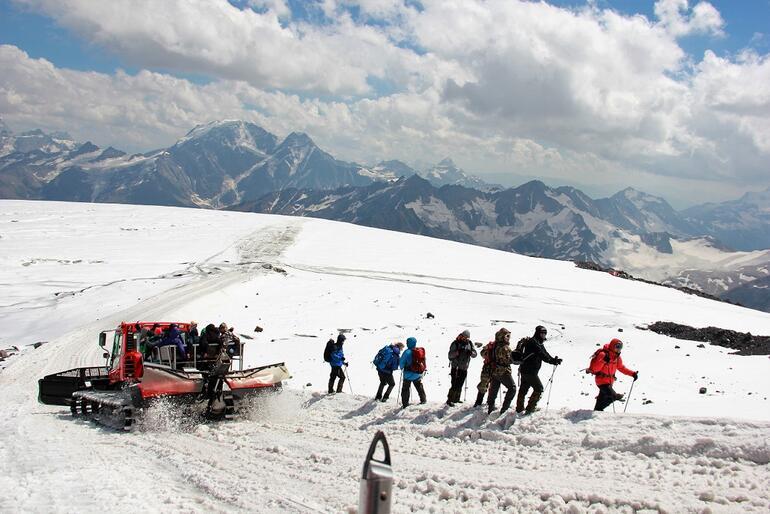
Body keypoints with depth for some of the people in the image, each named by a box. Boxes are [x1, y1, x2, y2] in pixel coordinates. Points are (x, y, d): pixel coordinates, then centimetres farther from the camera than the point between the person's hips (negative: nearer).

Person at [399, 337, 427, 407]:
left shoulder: (407, 352, -20)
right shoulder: (421, 351, -3)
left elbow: (401, 362, -12)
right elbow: (424, 361, 8)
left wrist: (402, 367, 9)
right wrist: (423, 369, 22)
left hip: (409, 374, -5)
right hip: (418, 374, 5)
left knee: (405, 389, 6)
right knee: (420, 387, 24)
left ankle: (405, 404, 4)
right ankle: (423, 400, 34)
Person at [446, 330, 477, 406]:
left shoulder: (470, 343, 6)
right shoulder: (455, 343, -8)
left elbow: (475, 354, 4)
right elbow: (450, 355, -12)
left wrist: (471, 353, -18)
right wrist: (457, 352, -28)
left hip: (464, 368, 5)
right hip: (455, 367, -5)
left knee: (460, 385, 12)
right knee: (455, 385, -10)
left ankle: (456, 399, 25)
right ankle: (449, 400, -2)